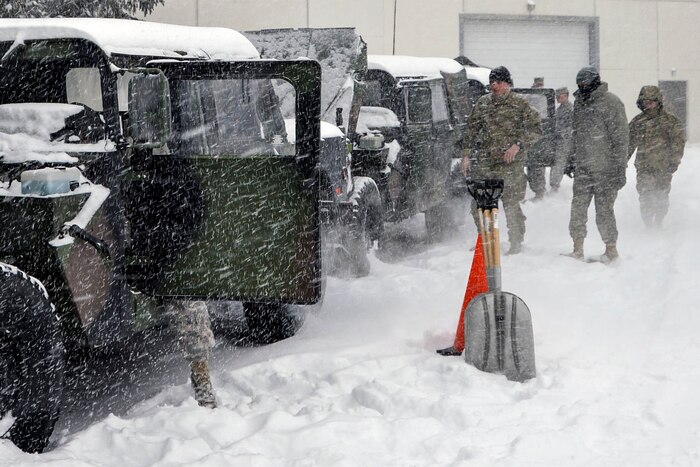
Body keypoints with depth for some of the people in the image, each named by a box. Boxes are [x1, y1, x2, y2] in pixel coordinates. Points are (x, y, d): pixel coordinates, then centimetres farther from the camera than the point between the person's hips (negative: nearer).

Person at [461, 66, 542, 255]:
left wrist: (518, 145, -15)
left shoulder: (520, 104, -1)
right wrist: (467, 155, 10)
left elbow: (536, 129, -3)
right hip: (484, 162, 5)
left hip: (510, 163, -4)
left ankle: (516, 243, 6)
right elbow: (472, 130, 16)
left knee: (511, 204, -7)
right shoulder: (483, 103, 12)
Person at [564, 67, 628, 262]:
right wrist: (572, 160, 23)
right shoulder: (580, 103, 13)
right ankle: (578, 248, 10)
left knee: (604, 210, -2)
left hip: (605, 169, -6)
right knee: (578, 208, 2)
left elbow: (621, 137, -11)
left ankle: (611, 249, 11)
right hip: (583, 168, 6)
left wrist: (619, 167, -14)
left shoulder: (610, 103, -10)